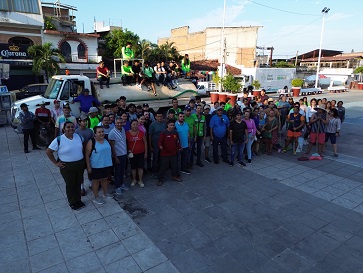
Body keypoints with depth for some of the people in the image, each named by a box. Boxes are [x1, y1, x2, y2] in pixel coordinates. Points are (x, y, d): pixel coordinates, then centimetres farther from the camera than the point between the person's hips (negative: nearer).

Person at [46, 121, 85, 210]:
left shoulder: (78, 136, -2)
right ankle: (72, 203, 30)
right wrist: (56, 163, -10)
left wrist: (82, 157, 10)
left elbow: (83, 147, 17)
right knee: (70, 185, 12)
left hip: (80, 164, 4)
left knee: (78, 183, 18)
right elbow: (48, 152, -10)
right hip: (67, 167, -4)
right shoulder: (59, 140, -16)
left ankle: (78, 200, 37)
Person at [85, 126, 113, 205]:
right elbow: (87, 155, -13)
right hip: (96, 166, -5)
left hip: (107, 164, 6)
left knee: (105, 179, 18)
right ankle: (96, 198, 20)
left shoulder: (106, 140, 3)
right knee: (96, 180, 7)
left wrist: (110, 161, 16)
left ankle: (105, 193, 37)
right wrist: (88, 166, -14)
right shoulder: (91, 142, -15)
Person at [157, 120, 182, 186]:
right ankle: (160, 179, 14)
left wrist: (179, 147, 8)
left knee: (174, 165, 17)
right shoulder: (163, 133, -11)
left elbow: (177, 141, 16)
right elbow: (160, 141, -17)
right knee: (163, 167, 0)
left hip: (174, 153, 5)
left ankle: (175, 176, 37)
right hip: (165, 153, -5)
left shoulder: (175, 133, 6)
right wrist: (160, 146, -35)